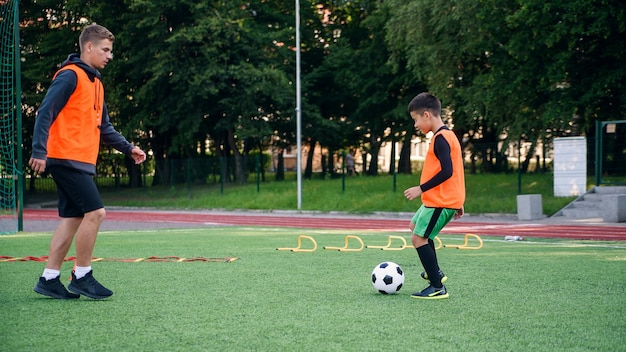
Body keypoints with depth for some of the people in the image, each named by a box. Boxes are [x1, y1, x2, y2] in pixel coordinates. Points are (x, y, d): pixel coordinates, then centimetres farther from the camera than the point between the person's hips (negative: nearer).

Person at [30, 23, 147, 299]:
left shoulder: (95, 83, 20)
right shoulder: (70, 76, -9)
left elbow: (104, 127, 25)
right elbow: (45, 113, -16)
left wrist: (128, 148, 14)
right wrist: (39, 151, -23)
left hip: (81, 162, 10)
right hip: (66, 158, -10)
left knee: (73, 219, 8)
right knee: (95, 212, -12)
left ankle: (49, 279, 12)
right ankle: (81, 276, -2)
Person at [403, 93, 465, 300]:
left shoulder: (440, 138, -17)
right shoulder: (447, 135, 14)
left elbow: (447, 171, -26)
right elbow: (453, 170, 19)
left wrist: (421, 189, -20)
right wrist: (458, 202, 23)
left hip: (441, 201, -11)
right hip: (444, 199, 11)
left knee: (418, 238, -8)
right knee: (414, 226, 24)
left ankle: (438, 288, -6)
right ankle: (435, 272, 25)